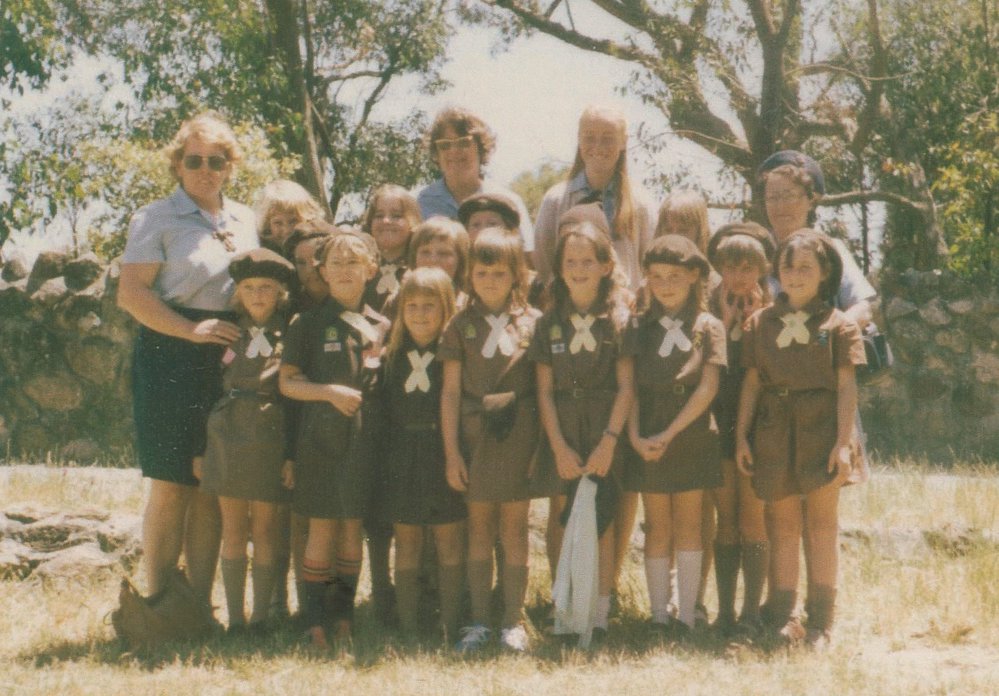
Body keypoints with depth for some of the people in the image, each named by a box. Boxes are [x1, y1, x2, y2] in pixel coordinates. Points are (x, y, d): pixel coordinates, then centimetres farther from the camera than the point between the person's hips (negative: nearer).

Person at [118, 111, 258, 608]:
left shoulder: (245, 220, 15)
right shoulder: (156, 218, 0)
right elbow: (131, 293, -9)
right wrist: (192, 330, -20)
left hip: (230, 360, 5)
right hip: (171, 358, -5)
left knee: (213, 487, 6)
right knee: (171, 486, -5)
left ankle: (201, 605, 12)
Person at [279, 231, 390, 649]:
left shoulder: (382, 326, 10)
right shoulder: (308, 324, 3)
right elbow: (287, 382, 0)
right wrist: (329, 391, -13)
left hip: (365, 438, 2)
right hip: (320, 436, -2)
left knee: (352, 529, 6)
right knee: (321, 529, -1)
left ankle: (344, 617, 15)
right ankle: (315, 622, 6)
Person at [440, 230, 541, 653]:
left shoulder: (533, 322, 2)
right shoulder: (461, 325, 4)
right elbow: (450, 391, 3)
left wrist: (544, 445, -3)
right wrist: (451, 451, -2)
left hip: (518, 434, -1)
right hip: (474, 434, 1)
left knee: (514, 528, 3)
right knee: (479, 528, 7)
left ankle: (513, 621, 11)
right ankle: (479, 622, 13)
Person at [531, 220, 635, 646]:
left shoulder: (619, 319, 0)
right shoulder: (550, 323, 5)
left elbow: (626, 386, -4)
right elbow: (544, 391, 2)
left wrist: (609, 440, -12)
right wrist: (559, 446, -7)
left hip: (605, 430, -2)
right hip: (560, 432, 2)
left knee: (600, 519, -2)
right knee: (561, 519, 4)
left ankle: (599, 612, 3)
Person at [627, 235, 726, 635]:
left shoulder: (708, 328, 0)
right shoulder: (641, 328, 6)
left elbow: (707, 389, -7)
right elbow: (629, 387, 1)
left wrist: (669, 434, -13)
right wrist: (635, 436, -13)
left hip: (692, 436, -2)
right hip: (647, 441, 2)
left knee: (687, 524, 3)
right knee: (657, 527, 5)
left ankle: (686, 614, 5)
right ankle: (659, 614, 8)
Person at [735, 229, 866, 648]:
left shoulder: (838, 324, 1)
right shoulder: (760, 323, 9)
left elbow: (846, 385, -2)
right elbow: (751, 381, 9)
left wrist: (844, 441, -9)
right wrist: (741, 436, 4)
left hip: (822, 429, -2)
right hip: (774, 431, 2)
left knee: (822, 523, 1)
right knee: (782, 524, 7)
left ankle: (820, 621, 6)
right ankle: (781, 616, 13)